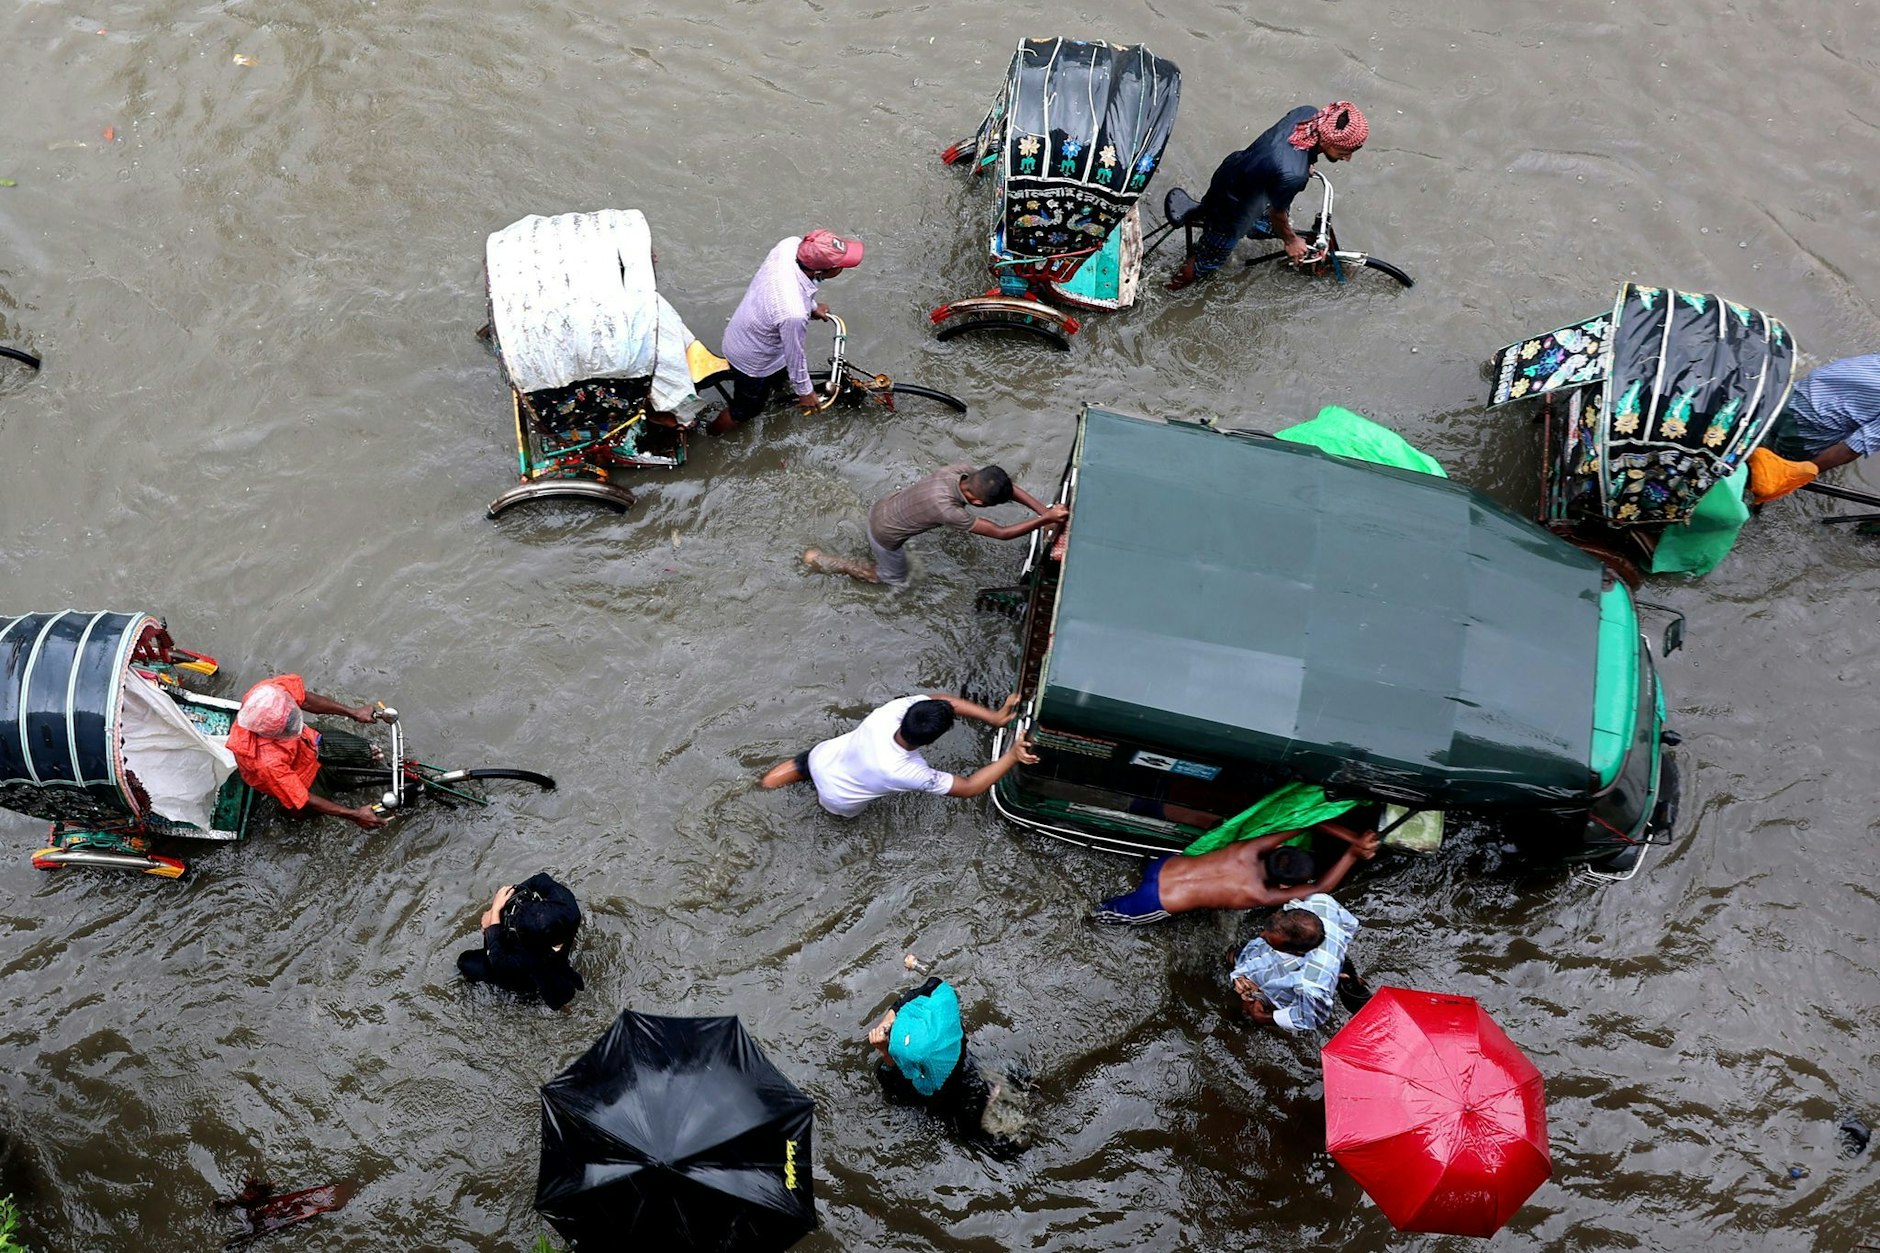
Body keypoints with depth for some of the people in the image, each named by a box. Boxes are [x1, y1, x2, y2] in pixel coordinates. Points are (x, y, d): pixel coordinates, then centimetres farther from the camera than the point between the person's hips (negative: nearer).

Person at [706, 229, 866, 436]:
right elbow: (795, 356, -25)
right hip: (752, 360, -6)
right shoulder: (793, 313, -45)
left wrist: (812, 306, 18)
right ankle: (712, 433, 53)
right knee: (747, 408, 25)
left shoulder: (791, 245, -27)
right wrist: (804, 392, -6)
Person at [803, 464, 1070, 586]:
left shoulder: (960, 472, -21)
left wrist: (1045, 511, -18)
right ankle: (829, 563, 19)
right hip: (885, 535, -8)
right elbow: (1001, 533, -35)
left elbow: (1008, 486, -11)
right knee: (896, 581, 21)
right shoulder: (948, 510, -42)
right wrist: (1046, 520, -35)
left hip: (883, 506, 8)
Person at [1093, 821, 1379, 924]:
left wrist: (1356, 839, -11)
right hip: (1156, 902, -5)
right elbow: (1321, 887, -16)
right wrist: (1352, 854, -22)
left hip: (1162, 866, 5)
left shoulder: (1249, 850, -9)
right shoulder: (1260, 896, -22)